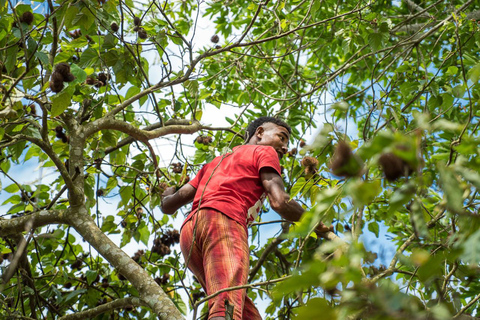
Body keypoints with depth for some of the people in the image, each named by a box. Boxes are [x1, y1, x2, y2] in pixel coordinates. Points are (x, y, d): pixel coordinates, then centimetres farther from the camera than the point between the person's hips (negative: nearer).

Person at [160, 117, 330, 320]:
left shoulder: (217, 162, 37)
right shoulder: (265, 152, 18)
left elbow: (169, 206, 30)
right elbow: (279, 202, 1)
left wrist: (167, 195, 54)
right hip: (223, 223, -7)